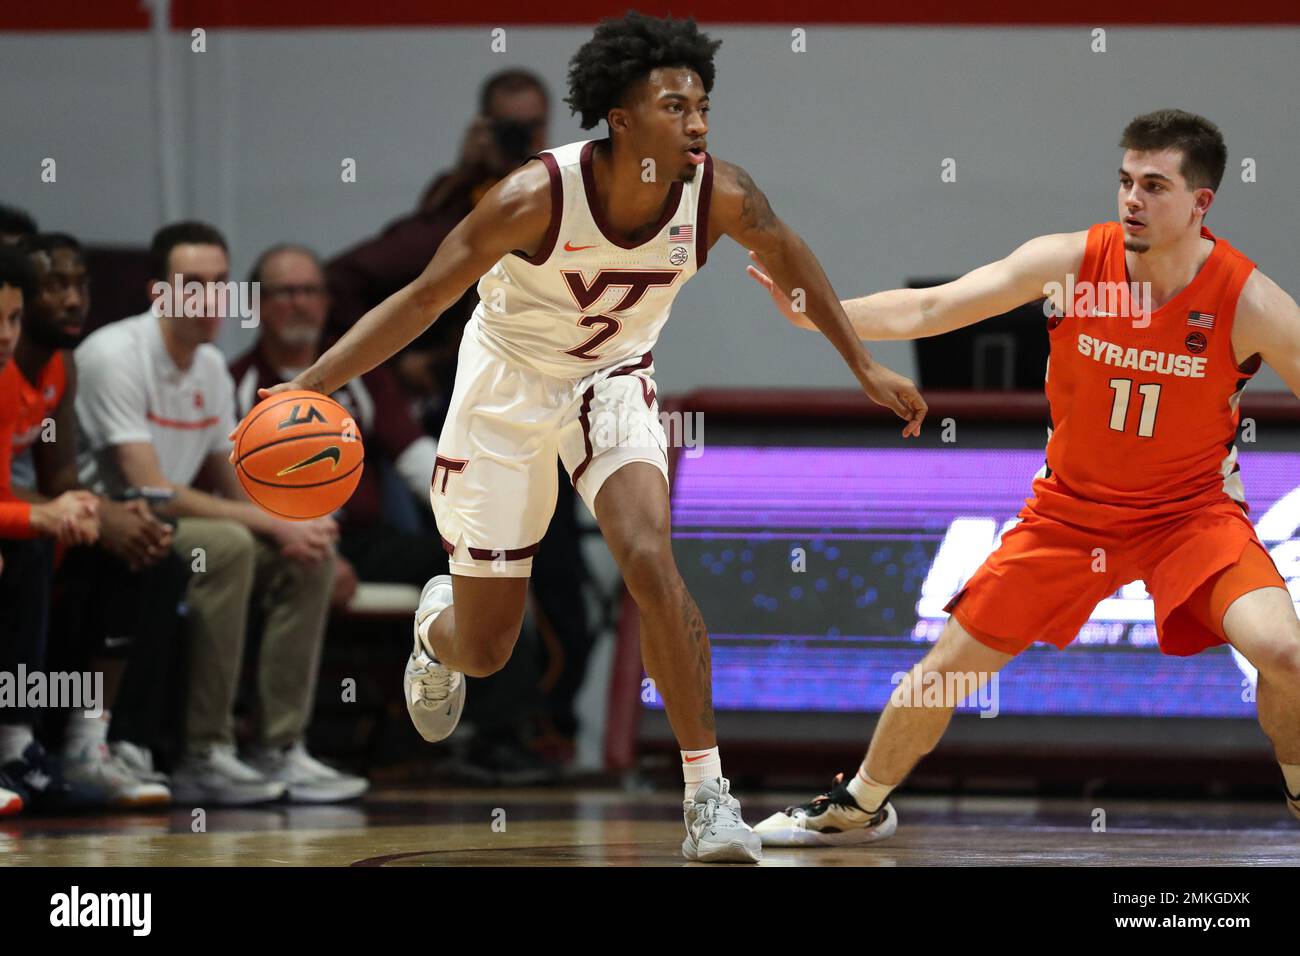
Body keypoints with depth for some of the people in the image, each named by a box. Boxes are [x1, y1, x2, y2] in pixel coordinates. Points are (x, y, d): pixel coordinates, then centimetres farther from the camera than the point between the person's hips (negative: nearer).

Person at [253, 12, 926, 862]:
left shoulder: (720, 195, -21)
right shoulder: (538, 196, -30)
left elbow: (788, 254, 2)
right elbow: (422, 300, -23)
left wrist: (864, 365, 9)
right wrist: (308, 388, -31)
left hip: (614, 383, 2)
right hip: (508, 385, -2)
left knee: (651, 561, -27)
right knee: (483, 651, 6)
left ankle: (708, 792, -18)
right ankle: (437, 626, 46)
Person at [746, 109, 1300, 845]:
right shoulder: (1069, 263, -16)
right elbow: (926, 310, -13)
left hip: (1191, 509, -2)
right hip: (1072, 507, 2)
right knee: (943, 671, 4)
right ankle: (860, 806, 30)